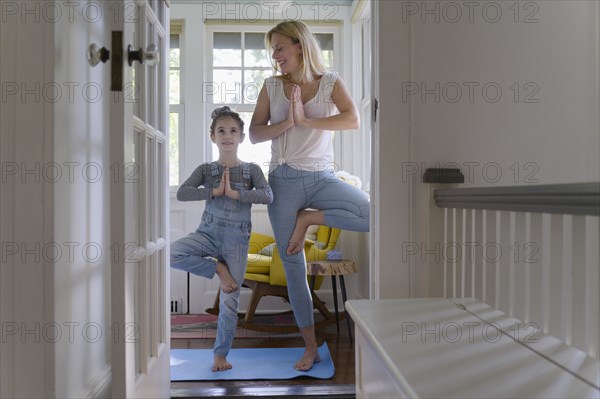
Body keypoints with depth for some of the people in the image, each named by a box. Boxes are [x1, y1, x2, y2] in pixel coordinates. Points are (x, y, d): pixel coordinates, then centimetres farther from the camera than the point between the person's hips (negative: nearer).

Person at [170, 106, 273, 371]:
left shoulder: (251, 170, 2)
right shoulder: (205, 170, 4)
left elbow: (268, 196, -15)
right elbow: (181, 193, -12)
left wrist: (234, 193, -19)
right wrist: (215, 191, -16)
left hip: (236, 239, -1)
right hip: (209, 233, 1)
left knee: (230, 301, 1)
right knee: (172, 254, -28)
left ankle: (221, 354, 20)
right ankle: (218, 268, -6)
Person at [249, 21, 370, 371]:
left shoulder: (330, 82, 2)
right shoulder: (272, 86, 6)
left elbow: (353, 120, -15)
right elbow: (254, 134, 1)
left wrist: (307, 121, -19)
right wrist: (287, 122, -14)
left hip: (322, 177, -1)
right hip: (284, 181, 1)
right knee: (294, 267, 4)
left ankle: (308, 218, -6)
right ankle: (311, 347, 19)